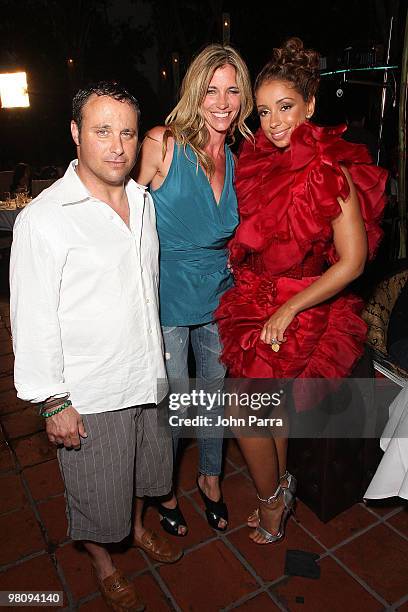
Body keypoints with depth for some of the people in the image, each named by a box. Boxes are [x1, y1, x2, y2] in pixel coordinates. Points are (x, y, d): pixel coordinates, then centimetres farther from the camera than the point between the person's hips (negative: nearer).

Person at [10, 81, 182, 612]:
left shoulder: (143, 200, 2)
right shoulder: (43, 219, -19)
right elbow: (33, 322, -17)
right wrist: (54, 403, -14)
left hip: (149, 374, 6)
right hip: (90, 394, -6)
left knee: (143, 468, 26)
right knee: (97, 495, 15)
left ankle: (138, 527, 56)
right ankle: (103, 564, 45)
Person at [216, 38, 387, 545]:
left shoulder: (329, 172, -18)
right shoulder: (259, 160, 3)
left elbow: (352, 262, -18)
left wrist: (287, 309, -17)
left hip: (302, 311, -6)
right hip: (256, 300, 7)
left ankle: (272, 496, 30)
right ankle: (278, 494, 42)